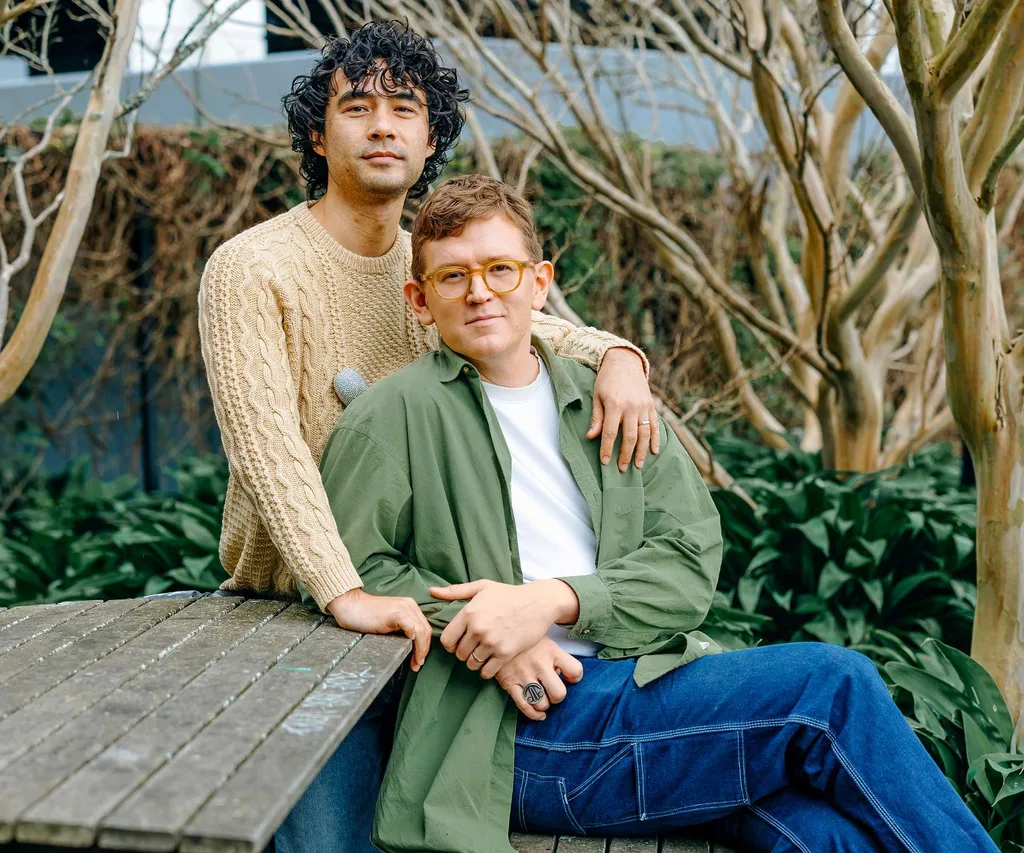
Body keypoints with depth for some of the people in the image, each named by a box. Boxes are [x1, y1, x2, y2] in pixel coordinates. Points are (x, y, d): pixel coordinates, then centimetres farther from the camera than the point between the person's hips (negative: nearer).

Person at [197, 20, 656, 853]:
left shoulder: (431, 265, 8)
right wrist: (343, 591, -33)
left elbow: (539, 332, 15)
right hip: (297, 616, -5)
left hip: (415, 605, 6)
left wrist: (618, 356, -9)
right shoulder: (251, 270, -12)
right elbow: (264, 441, -23)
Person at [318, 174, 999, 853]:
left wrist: (554, 599, -12)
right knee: (834, 683, -17)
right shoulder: (397, 415, 2)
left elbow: (691, 562, 5)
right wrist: (470, 626, -14)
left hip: (655, 682, 5)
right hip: (523, 729, -4)